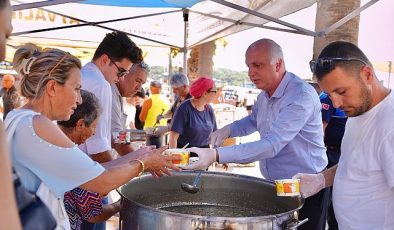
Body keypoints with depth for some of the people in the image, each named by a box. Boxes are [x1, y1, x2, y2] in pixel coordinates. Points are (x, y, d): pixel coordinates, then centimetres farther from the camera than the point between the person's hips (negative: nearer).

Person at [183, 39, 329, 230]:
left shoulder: (301, 96, -24)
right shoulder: (264, 95, 4)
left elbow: (271, 145, -33)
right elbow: (252, 121, 25)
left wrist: (216, 155, -40)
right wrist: (227, 130, 2)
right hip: (275, 185, 8)